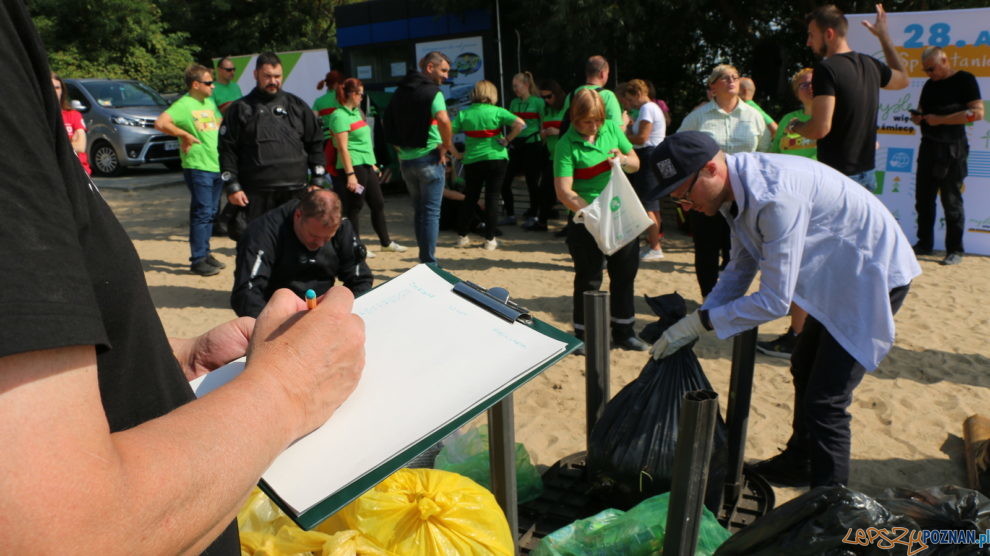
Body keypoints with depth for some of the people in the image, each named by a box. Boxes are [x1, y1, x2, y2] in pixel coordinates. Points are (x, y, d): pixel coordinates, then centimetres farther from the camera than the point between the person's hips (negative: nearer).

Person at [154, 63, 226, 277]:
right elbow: (160, 123, -22)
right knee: (202, 213, -7)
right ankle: (198, 260, -1)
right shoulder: (184, 104, -10)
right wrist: (185, 135, -16)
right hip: (197, 166, -8)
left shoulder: (209, 102, 15)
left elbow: (220, 122, 30)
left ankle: (205, 253, 24)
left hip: (217, 166, 8)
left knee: (210, 213, 13)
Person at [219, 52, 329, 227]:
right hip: (257, 193, -2)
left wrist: (318, 181, 6)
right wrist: (232, 187, -6)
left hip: (296, 191, 2)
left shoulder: (297, 105, 14)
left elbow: (315, 143, 13)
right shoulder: (240, 109, 8)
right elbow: (227, 150, 3)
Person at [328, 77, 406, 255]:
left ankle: (386, 242, 24)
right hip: (353, 167, -10)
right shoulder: (340, 116, -13)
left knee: (378, 203, 14)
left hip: (366, 165, 10)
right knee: (354, 207, -1)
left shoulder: (356, 112, 16)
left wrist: (373, 164, 21)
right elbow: (343, 147, -18)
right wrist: (350, 174, -23)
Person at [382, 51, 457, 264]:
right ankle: (429, 262, 0)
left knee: (418, 212, 16)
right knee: (431, 212, -1)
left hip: (405, 159, 7)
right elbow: (443, 119, -28)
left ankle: (424, 260, 21)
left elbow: (387, 122, 19)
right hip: (428, 158, -7)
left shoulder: (400, 91, 13)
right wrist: (447, 145, -14)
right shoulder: (432, 91, -11)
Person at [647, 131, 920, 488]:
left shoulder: (775, 198, -35)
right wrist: (696, 319, -2)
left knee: (824, 402, -11)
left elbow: (774, 301, -32)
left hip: (875, 276, -10)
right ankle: (800, 462, 44)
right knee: (804, 370, 23)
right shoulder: (738, 190, -5)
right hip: (841, 275, 10)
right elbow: (742, 267, 7)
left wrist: (698, 323, -25)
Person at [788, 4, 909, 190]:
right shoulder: (870, 64, 8)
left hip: (837, 176, -8)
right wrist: (883, 35, 35)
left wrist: (795, 126, -2)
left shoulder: (826, 69, -16)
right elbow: (903, 79, 30)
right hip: (867, 173, 8)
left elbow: (820, 128, -24)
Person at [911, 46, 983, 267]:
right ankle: (924, 244, 18)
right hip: (928, 147, 7)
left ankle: (955, 250, 2)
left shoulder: (965, 80, -6)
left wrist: (940, 120, -19)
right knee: (923, 198, 8)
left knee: (951, 201, -4)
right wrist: (917, 117, 1)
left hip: (952, 150, -7)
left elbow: (977, 112, -15)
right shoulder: (929, 85, 15)